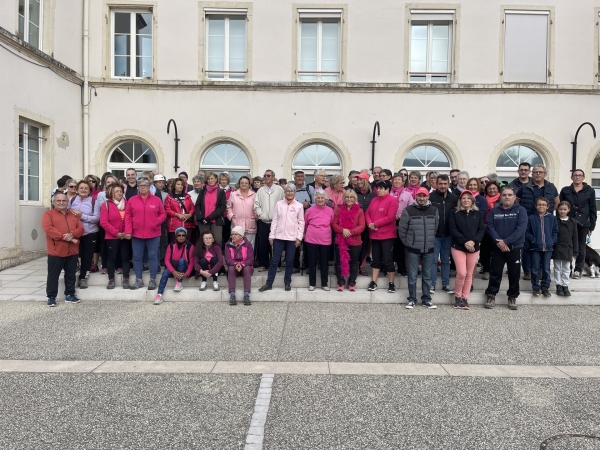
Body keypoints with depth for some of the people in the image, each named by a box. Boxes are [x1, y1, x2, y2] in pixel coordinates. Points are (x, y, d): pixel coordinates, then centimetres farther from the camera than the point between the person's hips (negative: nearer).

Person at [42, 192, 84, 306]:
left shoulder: (73, 215, 16)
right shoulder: (48, 214, 1)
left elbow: (80, 228, 6)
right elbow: (47, 228, -15)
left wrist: (72, 234, -16)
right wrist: (63, 236, -21)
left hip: (72, 251, 4)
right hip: (56, 251, -4)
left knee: (71, 274, 11)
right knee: (53, 275, 2)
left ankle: (69, 294, 20)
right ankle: (51, 296, 11)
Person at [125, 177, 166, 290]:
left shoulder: (156, 200, 2)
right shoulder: (132, 200, 4)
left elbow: (163, 214, 6)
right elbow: (128, 216, 2)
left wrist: (157, 221, -12)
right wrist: (128, 231, -5)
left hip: (153, 234, -1)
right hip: (136, 234, 1)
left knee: (153, 256, 2)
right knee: (137, 257, 7)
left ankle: (153, 280, 11)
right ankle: (139, 280, 17)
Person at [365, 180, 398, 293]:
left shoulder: (392, 200, -9)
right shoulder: (374, 200, 12)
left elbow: (390, 217, -18)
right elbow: (367, 213, 10)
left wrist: (375, 224, -17)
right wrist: (369, 223, -10)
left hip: (387, 235, -7)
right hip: (374, 235, 7)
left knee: (388, 260, 0)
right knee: (376, 259, 13)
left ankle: (391, 284, 11)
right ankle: (373, 282, 19)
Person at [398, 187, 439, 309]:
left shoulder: (434, 210, 3)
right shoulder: (408, 210, -6)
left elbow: (436, 227, 12)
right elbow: (402, 228, -1)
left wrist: (430, 240, 11)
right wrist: (407, 243, 3)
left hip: (429, 249, 3)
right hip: (413, 249, -2)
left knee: (427, 275, 10)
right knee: (412, 276, 4)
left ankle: (426, 299, 20)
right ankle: (412, 299, 14)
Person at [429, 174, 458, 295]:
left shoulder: (454, 198, 4)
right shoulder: (431, 197, -7)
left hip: (448, 235, 3)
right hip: (434, 234, -3)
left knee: (446, 260, 12)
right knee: (433, 260, 2)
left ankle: (446, 284, 21)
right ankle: (432, 284, 10)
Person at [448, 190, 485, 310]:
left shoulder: (478, 214, 9)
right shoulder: (454, 213, 1)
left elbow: (481, 230, 3)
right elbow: (453, 230, -7)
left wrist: (473, 241, -14)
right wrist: (464, 242, -16)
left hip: (474, 247, 3)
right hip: (458, 246, -3)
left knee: (469, 274, 6)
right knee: (462, 273, -11)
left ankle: (465, 298, 15)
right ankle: (457, 296, 8)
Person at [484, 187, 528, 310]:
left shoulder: (521, 210, -1)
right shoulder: (494, 211, 7)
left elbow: (521, 228, -12)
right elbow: (490, 227, -2)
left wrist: (506, 241, -19)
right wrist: (498, 241, -18)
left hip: (515, 247, -1)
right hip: (497, 247, 1)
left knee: (514, 273, 6)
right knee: (495, 272, 4)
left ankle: (512, 297, 19)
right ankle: (491, 295, 14)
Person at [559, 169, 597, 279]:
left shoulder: (590, 191, 5)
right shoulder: (565, 190, 6)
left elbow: (593, 210, 6)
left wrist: (592, 226, 1)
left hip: (583, 223, 0)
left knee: (581, 247, 7)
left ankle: (578, 270, 16)